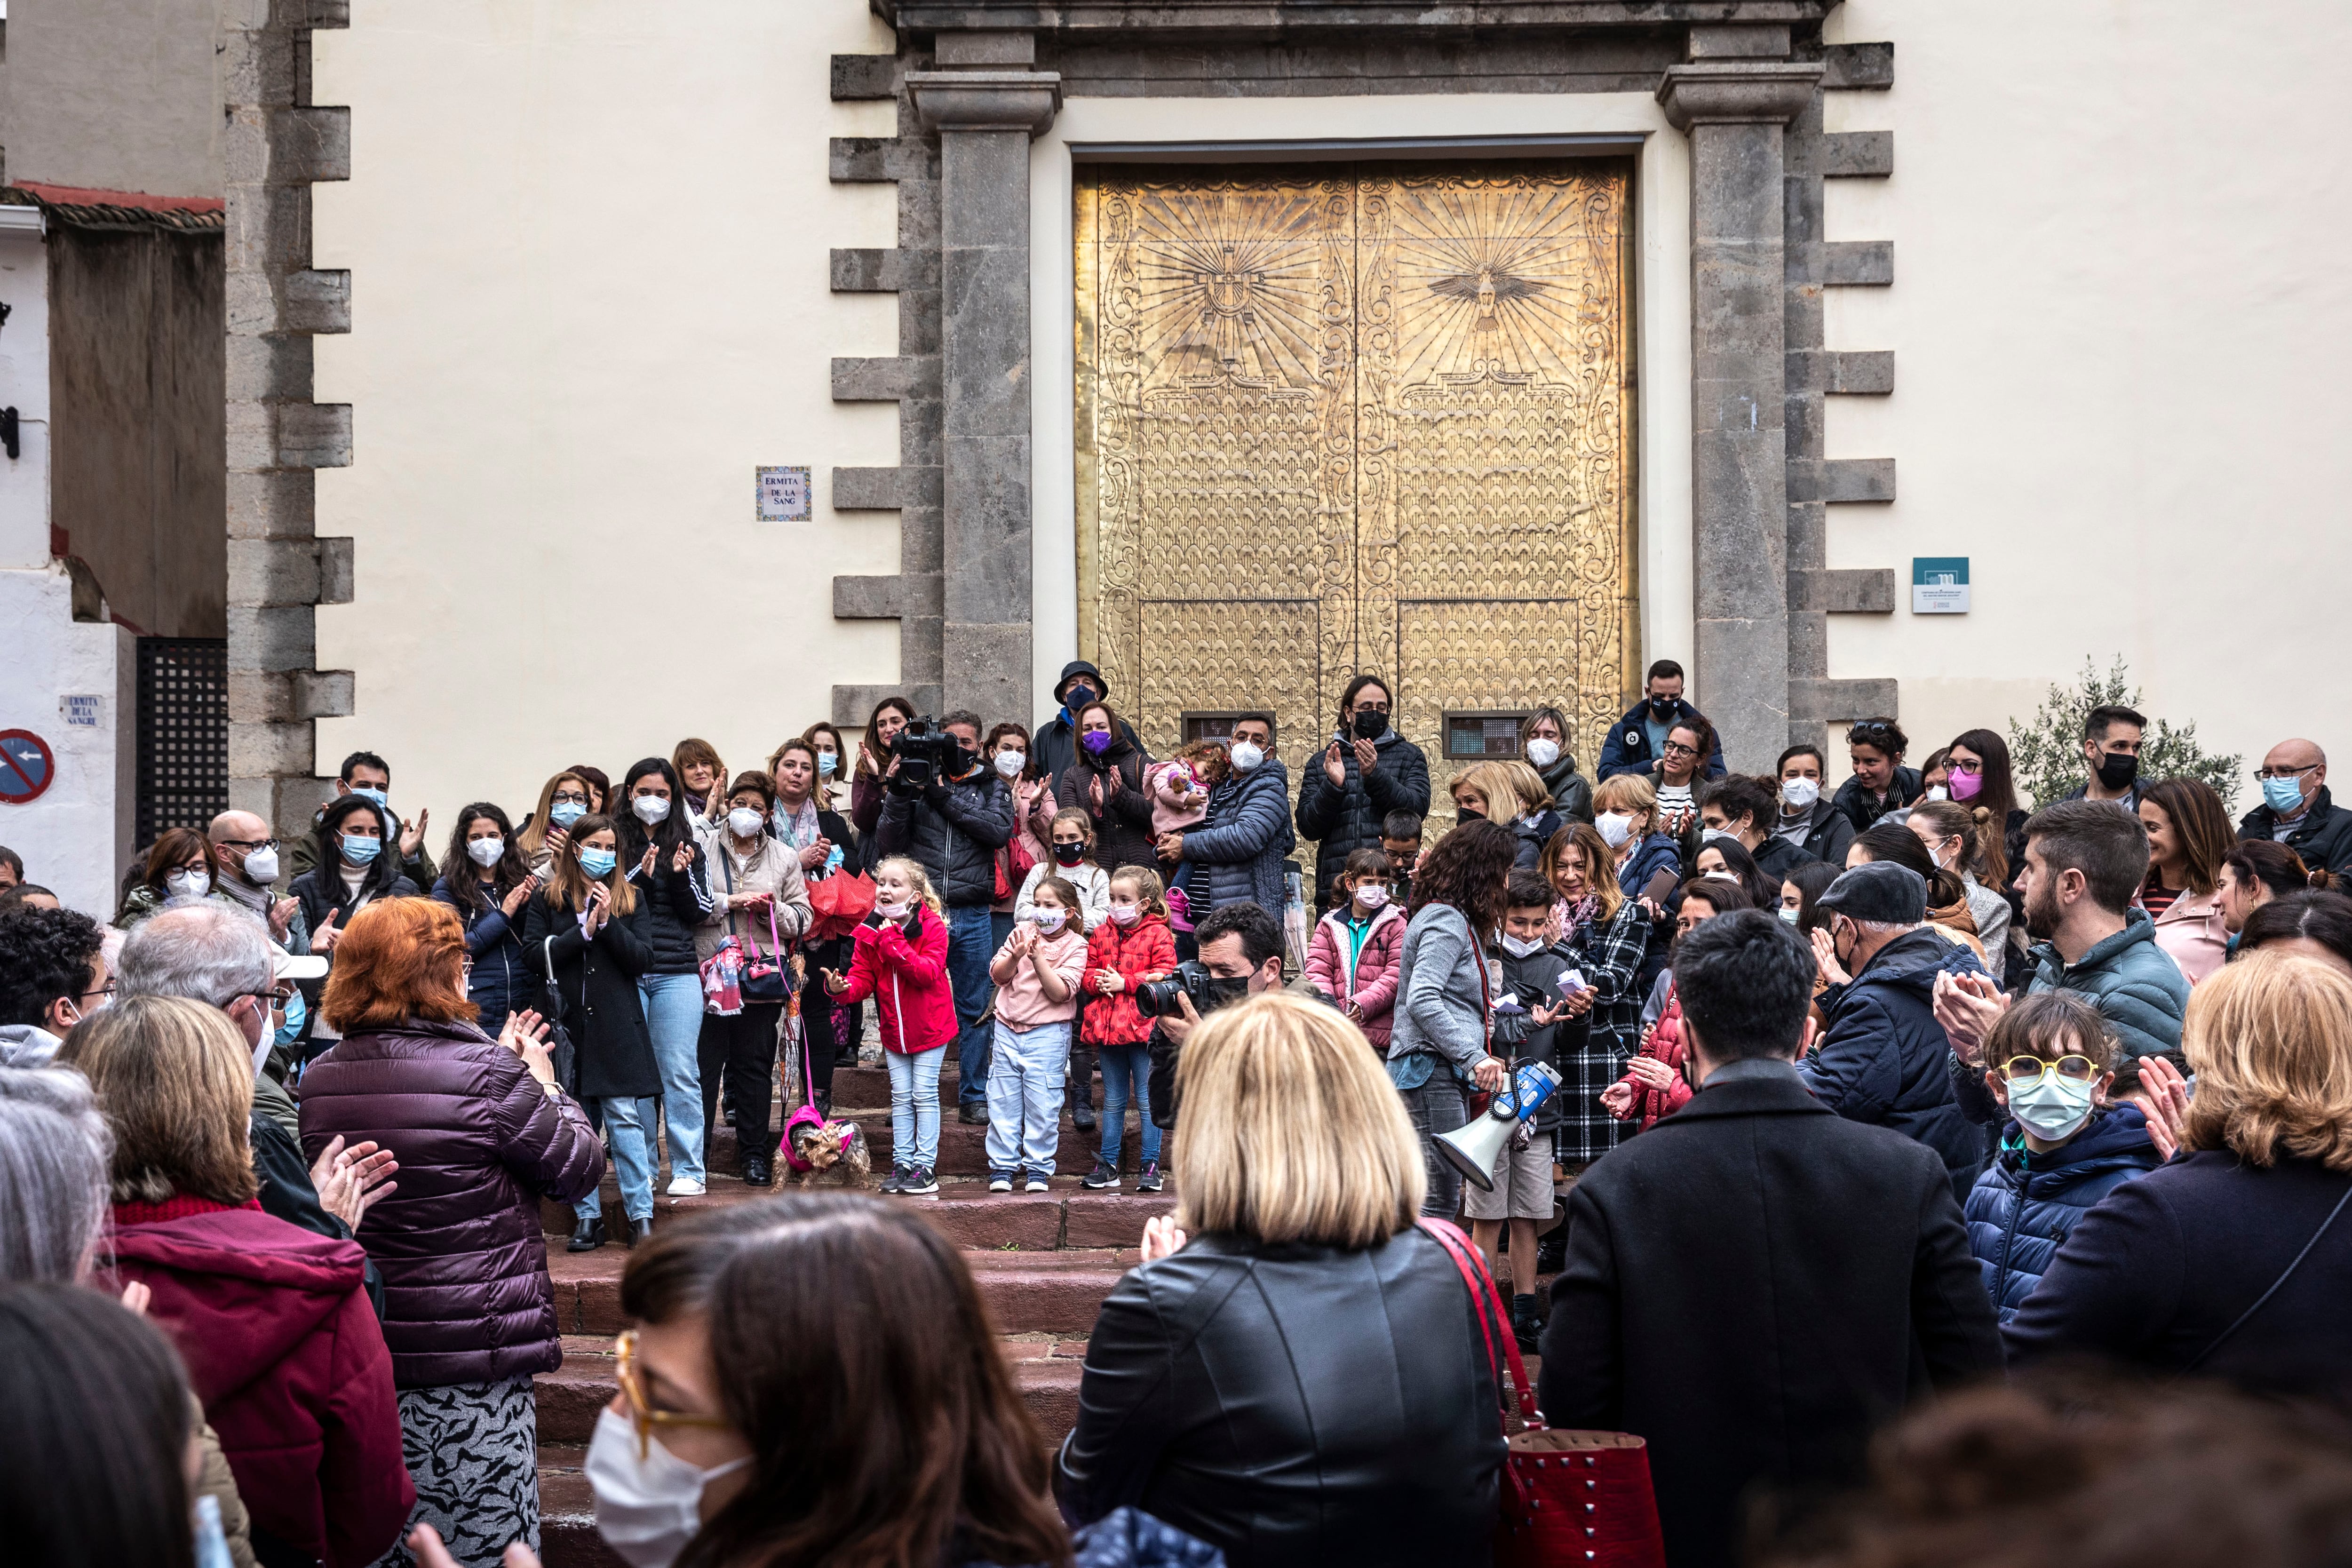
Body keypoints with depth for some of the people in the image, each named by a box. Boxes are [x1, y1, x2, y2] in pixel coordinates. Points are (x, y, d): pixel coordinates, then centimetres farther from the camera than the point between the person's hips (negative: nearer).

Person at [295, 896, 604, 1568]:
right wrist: (545, 1084, 11)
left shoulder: (320, 1079, 5)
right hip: (472, 1369, -6)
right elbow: (581, 1168, -5)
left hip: (359, 1360, 7)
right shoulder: (487, 1074, -15)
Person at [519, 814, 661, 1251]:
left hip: (617, 1022, -1)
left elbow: (641, 960, 1)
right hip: (567, 1021, 1)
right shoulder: (548, 898, 7)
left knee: (625, 1116, -8)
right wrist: (583, 932, -11)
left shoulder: (631, 898, 9)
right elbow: (534, 954, -4)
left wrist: (608, 923, -11)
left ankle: (641, 1215, -6)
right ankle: (587, 1217, 10)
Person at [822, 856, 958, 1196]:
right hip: (893, 1028, 4)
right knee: (901, 1097, 10)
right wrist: (842, 988, -26)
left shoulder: (932, 927, -15)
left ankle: (926, 1165, 4)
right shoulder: (870, 931, -2)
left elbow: (928, 973, -26)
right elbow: (863, 977, -3)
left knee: (924, 1094, -2)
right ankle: (902, 1163, 16)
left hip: (929, 1025, -4)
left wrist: (893, 943, -31)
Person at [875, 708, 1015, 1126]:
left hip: (972, 915, 1)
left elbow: (1000, 831, -10)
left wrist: (946, 799, -13)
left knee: (974, 1010, 6)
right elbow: (888, 845, 0)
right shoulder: (917, 780, 7)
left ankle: (974, 1098, 15)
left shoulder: (991, 786, 10)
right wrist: (897, 794, -13)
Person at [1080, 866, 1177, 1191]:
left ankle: (1150, 1166, 7)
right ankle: (1108, 1166, 17)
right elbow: (1086, 975, 12)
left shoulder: (1158, 935, -5)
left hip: (1143, 1027, -5)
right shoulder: (1101, 934, 10)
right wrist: (1098, 982, -10)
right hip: (1107, 1028, 5)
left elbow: (1165, 976, -13)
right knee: (1113, 1102, 13)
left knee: (1147, 1101, 0)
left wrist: (1124, 982, -16)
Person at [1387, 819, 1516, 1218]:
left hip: (1443, 1075, 11)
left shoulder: (1455, 919, 21)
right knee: (1438, 1204, -13)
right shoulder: (1446, 921, -11)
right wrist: (1474, 1057, -28)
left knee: (1442, 1197, 10)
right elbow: (1421, 1001, -23)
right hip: (1431, 1070, -11)